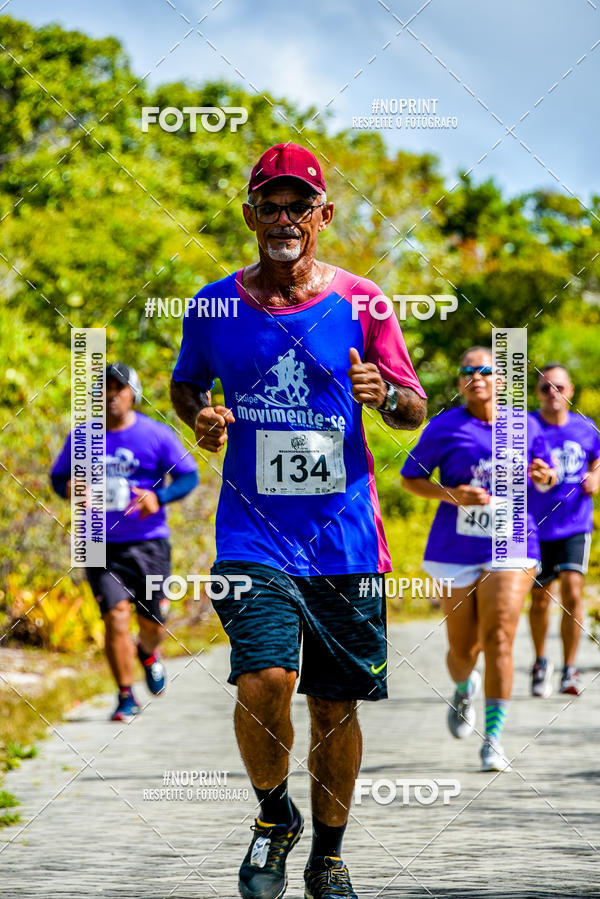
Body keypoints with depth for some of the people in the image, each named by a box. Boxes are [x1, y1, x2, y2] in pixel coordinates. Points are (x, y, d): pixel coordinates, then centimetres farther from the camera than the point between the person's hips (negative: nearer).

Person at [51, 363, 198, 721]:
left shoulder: (156, 435, -2)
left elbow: (190, 476, 1)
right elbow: (58, 475, 15)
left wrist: (159, 497, -18)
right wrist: (68, 488, -9)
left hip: (149, 543, 0)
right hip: (101, 545, 0)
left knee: (154, 625, 5)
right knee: (116, 616, -14)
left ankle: (148, 653, 43)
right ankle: (126, 697, -2)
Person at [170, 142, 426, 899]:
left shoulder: (360, 303, 2)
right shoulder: (215, 306, 3)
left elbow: (415, 410, 8)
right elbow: (184, 383, 20)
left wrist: (385, 395, -15)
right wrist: (199, 416, -2)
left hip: (345, 538, 1)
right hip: (254, 534, -1)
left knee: (335, 707, 6)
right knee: (264, 679, -21)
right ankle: (273, 816, 8)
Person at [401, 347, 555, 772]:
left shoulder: (524, 427, 5)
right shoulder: (444, 427, -3)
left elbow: (544, 476, 19)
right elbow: (409, 478, 2)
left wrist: (543, 476, -6)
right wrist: (452, 494, -15)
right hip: (456, 551, 0)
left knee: (499, 640, -15)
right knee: (463, 650, 8)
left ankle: (494, 739, -11)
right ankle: (464, 691, 46)